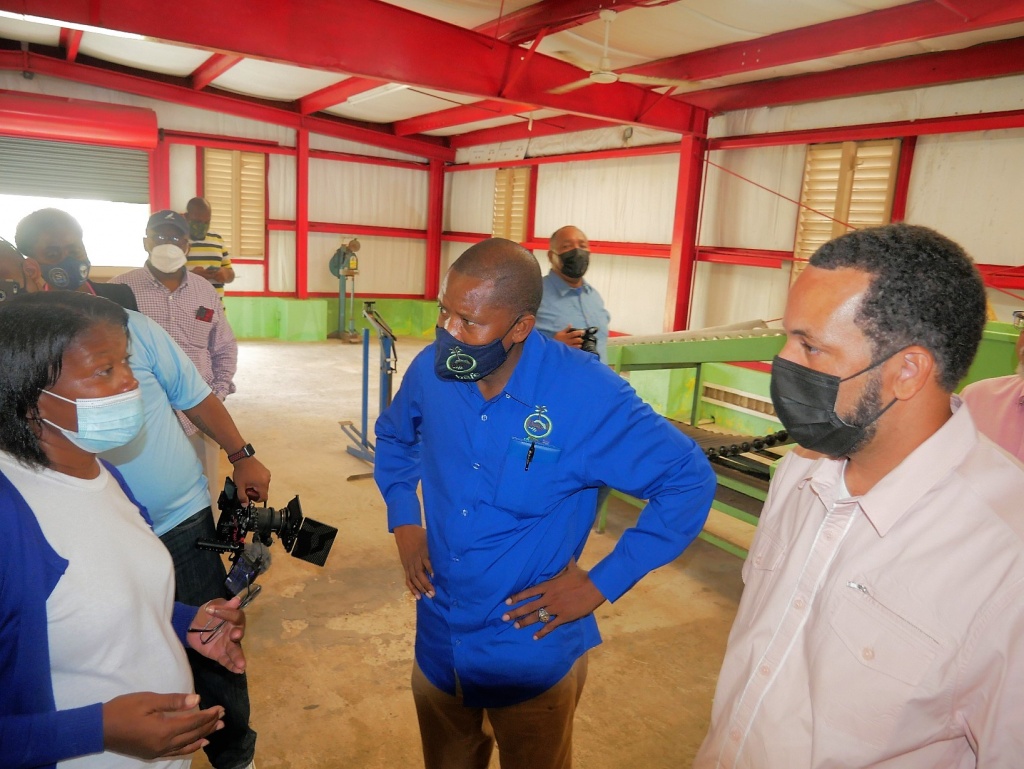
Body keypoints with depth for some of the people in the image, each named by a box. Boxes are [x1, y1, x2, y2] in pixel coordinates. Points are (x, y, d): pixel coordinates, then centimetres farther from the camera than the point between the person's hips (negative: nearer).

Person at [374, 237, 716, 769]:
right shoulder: (431, 371, -11)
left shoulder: (587, 395, -25)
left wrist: (602, 583, -17)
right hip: (438, 644, 4)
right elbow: (393, 437, 12)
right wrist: (403, 520, -2)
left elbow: (689, 481, -16)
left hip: (532, 656, -4)